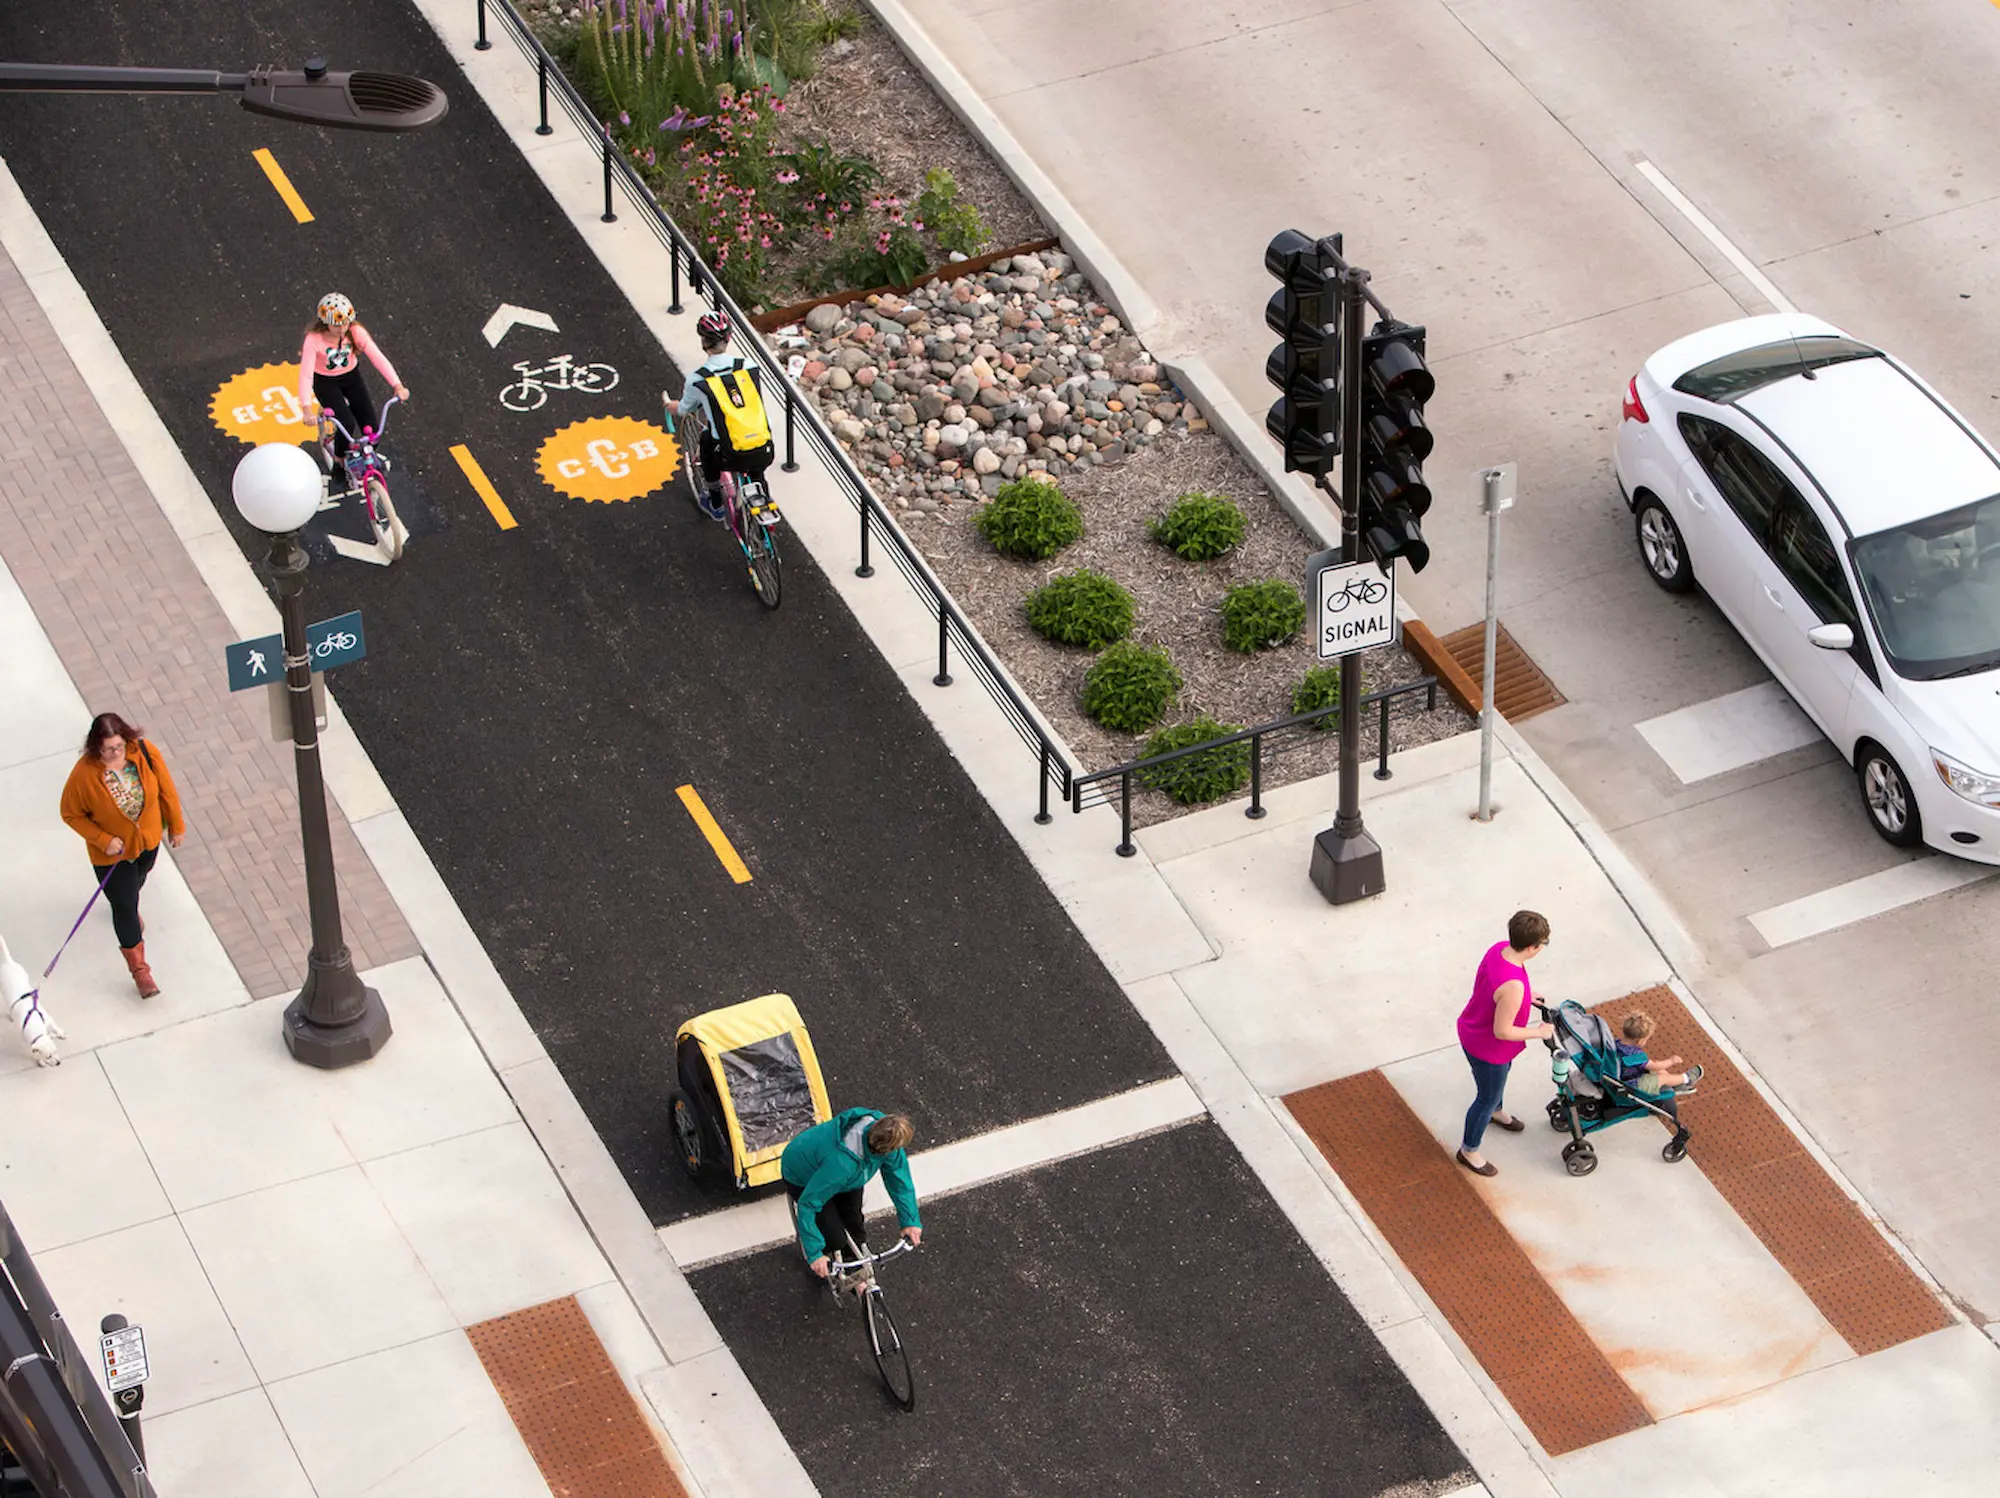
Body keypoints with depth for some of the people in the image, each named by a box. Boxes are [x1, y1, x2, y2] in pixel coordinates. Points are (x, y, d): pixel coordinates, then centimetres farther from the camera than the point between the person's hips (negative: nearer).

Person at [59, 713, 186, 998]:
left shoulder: (145, 752, -25)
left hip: (148, 838, 4)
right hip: (111, 851, -4)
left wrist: (176, 825, 2)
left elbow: (166, 789, -8)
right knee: (125, 907, 5)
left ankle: (127, 905, 70)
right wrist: (103, 839, -25)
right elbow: (71, 814, -17)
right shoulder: (84, 775, -33)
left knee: (138, 878, 34)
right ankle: (139, 969, 23)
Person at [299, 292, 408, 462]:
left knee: (372, 427, -8)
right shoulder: (314, 339, -29)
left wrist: (397, 386, -37)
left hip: (351, 377, 3)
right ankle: (339, 458, 9)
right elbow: (305, 374, -35)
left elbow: (377, 357, -26)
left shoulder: (356, 332, -21)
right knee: (347, 423, -23)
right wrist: (307, 409, -46)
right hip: (326, 383, -3)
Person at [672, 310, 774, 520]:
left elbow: (683, 410, 17)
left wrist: (669, 405, 42)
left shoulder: (698, 379, -4)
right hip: (765, 454, 2)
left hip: (733, 457, -2)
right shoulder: (749, 367, 5)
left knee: (706, 438, 32)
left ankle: (714, 503, 41)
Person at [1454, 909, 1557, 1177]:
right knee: (1488, 1098, 18)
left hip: (1472, 1029, 8)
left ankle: (1496, 1112, 68)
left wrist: (1526, 996, 8)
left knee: (1500, 1076, 37)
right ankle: (1469, 1150, 42)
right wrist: (1539, 1033, -18)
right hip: (1487, 1049, -8)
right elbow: (1502, 1031, -31)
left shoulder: (1499, 949, -18)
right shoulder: (1513, 986, -43)